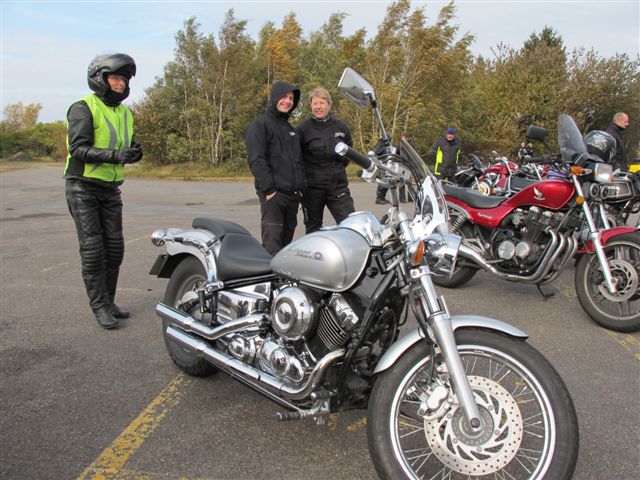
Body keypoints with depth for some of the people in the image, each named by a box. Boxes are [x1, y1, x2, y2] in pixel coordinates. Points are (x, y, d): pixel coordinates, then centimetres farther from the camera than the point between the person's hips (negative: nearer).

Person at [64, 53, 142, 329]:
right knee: (92, 249, -7)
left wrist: (134, 153, -11)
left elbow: (127, 148, 14)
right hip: (83, 187, -7)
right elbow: (78, 149, -20)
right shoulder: (84, 108, -11)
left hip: (110, 189, 7)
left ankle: (108, 302, 17)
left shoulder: (125, 113, 11)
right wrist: (115, 156, -32)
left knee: (114, 248, 5)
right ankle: (100, 306, 1)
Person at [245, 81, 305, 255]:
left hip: (293, 195, 7)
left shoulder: (290, 129, 23)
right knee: (272, 241, -15)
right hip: (273, 195, -7)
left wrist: (301, 187, 14)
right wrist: (269, 190, -19)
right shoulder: (260, 125, -2)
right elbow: (257, 160, -12)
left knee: (287, 240, 9)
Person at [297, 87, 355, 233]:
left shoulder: (341, 127, 6)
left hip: (338, 185, 2)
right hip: (312, 187, -2)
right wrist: (303, 173, -3)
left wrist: (339, 166, 13)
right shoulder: (303, 128, -4)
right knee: (313, 230, 9)